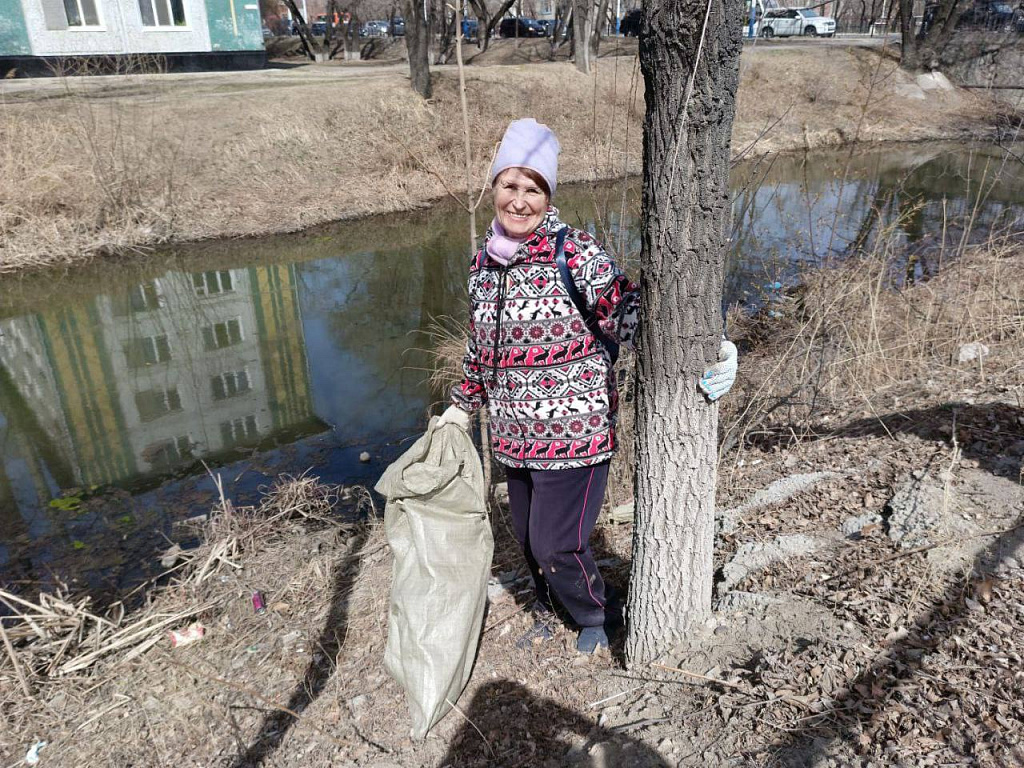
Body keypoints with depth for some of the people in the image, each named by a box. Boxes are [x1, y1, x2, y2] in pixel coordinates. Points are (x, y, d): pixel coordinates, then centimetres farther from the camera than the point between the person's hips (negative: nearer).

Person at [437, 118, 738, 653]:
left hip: (574, 434, -6)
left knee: (555, 544, 1)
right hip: (514, 437, 6)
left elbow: (629, 317, -15)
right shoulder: (484, 259, 5)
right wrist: (461, 407, 24)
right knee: (528, 535, 19)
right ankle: (548, 610, 49)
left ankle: (597, 614, 34)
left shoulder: (576, 255, -14)